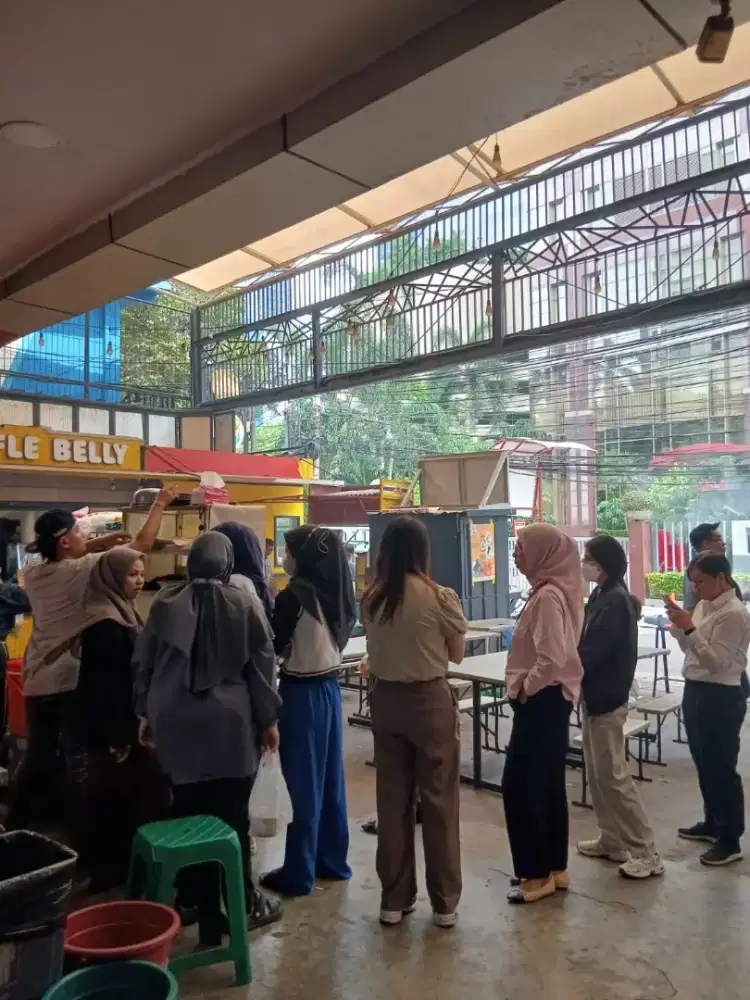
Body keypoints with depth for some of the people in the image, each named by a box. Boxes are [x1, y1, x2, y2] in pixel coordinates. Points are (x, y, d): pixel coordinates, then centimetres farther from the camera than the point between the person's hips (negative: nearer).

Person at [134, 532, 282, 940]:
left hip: (175, 723, 3)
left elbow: (143, 662, 10)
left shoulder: (165, 603, 4)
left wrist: (146, 712, 21)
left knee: (189, 815, 8)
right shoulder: (241, 604, -4)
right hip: (229, 724, -2)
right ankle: (243, 905, 19)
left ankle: (201, 907, 17)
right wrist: (268, 718, 7)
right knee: (232, 818, 6)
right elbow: (261, 665, -2)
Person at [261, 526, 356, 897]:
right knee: (329, 776, 15)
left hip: (301, 692, -7)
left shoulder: (293, 595, -17)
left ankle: (298, 873, 13)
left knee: (301, 781, 2)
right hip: (329, 687, 7)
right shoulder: (335, 592, 4)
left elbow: (274, 647, -10)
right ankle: (333, 860, 27)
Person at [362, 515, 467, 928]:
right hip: (430, 701, -4)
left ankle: (394, 899, 24)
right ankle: (444, 902, 21)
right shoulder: (440, 597, -14)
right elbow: (456, 654, -2)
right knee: (438, 800, 9)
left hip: (385, 699, 4)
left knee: (392, 799, 13)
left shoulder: (371, 599, -2)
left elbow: (378, 648, 9)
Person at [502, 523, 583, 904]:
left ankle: (537, 874, 11)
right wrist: (526, 687, 13)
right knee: (547, 785, 16)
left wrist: (524, 689, -14)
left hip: (541, 701, -10)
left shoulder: (548, 596, -21)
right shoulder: (549, 590, 10)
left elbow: (552, 659, -27)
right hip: (549, 700, 10)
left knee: (519, 787, -1)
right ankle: (555, 867, 27)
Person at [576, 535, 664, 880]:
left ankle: (646, 852, 7)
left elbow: (591, 653, -24)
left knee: (613, 776, -2)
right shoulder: (602, 596, 9)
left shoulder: (615, 601, -20)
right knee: (597, 774, 16)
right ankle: (612, 840, 27)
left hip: (606, 698, -10)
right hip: (595, 695, 10)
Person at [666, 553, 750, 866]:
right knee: (704, 764, 19)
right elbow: (690, 649, 14)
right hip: (696, 691, 9)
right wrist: (679, 626, -2)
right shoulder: (704, 606, 9)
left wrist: (689, 628, -27)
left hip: (721, 698, -9)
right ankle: (712, 823, 35)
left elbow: (717, 662, -23)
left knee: (721, 768, 0)